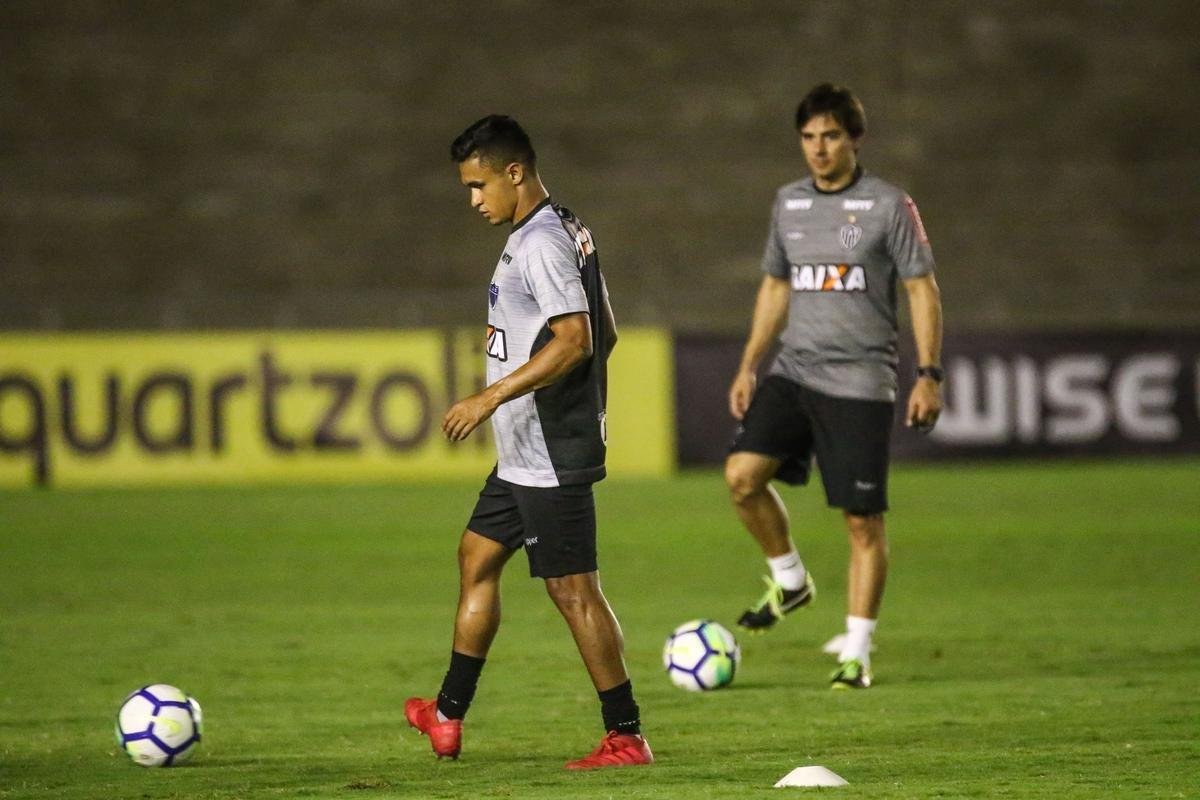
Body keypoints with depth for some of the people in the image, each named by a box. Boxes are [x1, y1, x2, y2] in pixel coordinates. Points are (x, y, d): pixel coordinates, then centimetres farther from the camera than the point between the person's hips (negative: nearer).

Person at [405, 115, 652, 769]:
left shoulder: (540, 243, -18)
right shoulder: (567, 231, 13)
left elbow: (575, 341, -26)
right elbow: (604, 332, 19)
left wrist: (491, 398, -26)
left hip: (550, 459, -11)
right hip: (525, 454, 11)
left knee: (572, 588, -7)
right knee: (477, 557, 17)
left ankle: (626, 735, -2)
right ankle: (447, 717, 25)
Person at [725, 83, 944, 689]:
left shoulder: (888, 206, -4)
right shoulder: (789, 203, 11)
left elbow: (922, 291, -3)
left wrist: (928, 375, -10)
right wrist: (748, 366, 15)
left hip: (860, 383, -5)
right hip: (792, 371, 5)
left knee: (862, 522, -4)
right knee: (742, 474, -15)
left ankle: (856, 654, 4)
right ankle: (789, 580, 8)